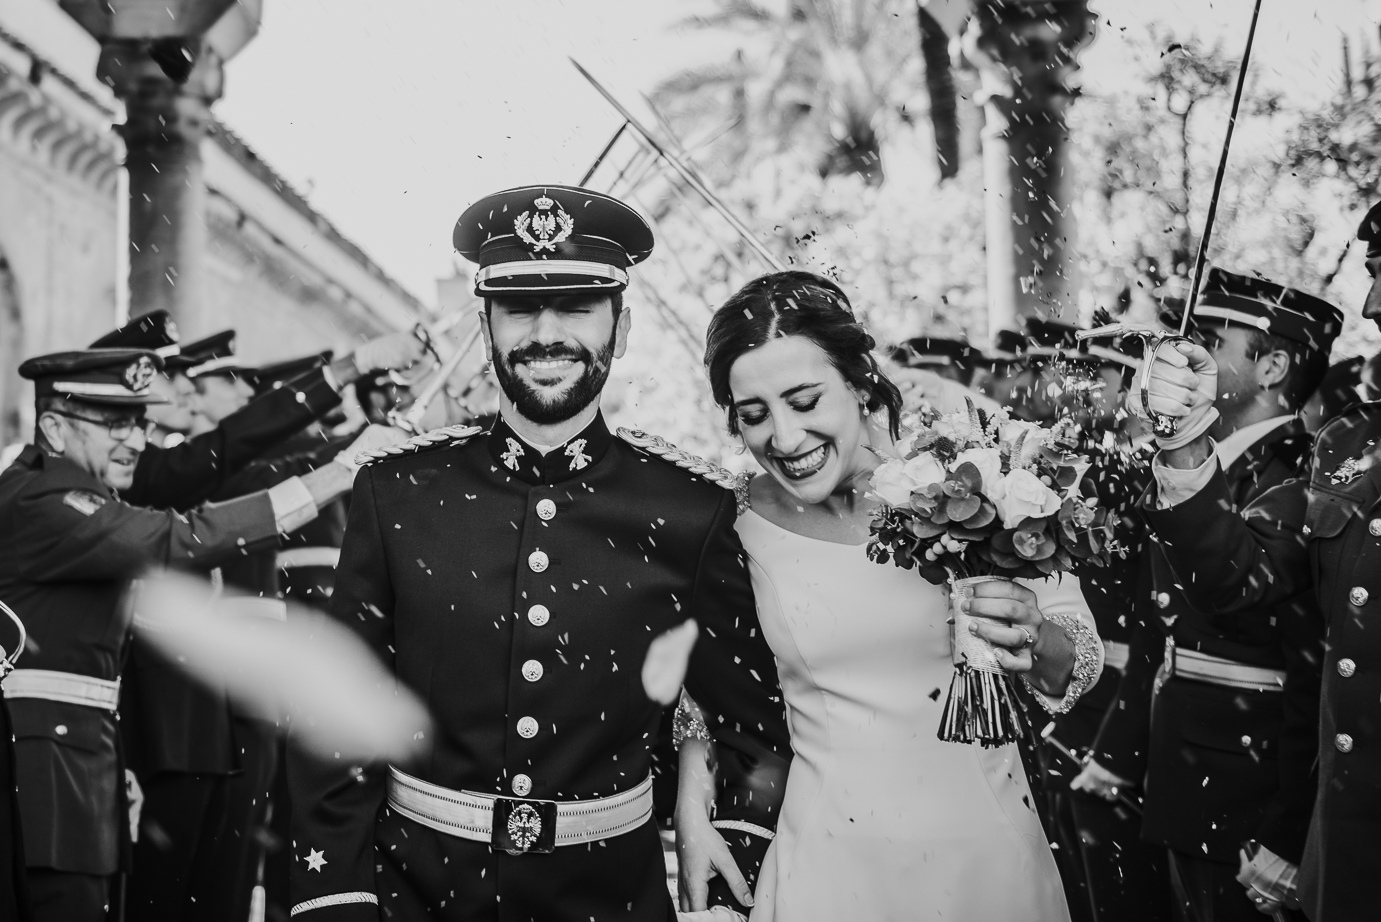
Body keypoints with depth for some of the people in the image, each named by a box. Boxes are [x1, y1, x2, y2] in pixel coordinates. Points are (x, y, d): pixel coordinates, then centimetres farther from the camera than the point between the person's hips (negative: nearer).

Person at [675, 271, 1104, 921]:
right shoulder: (730, 527, -7)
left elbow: (1082, 661, -6)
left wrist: (1035, 640, -27)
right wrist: (693, 816, -1)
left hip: (985, 843, 0)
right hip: (834, 859, 0)